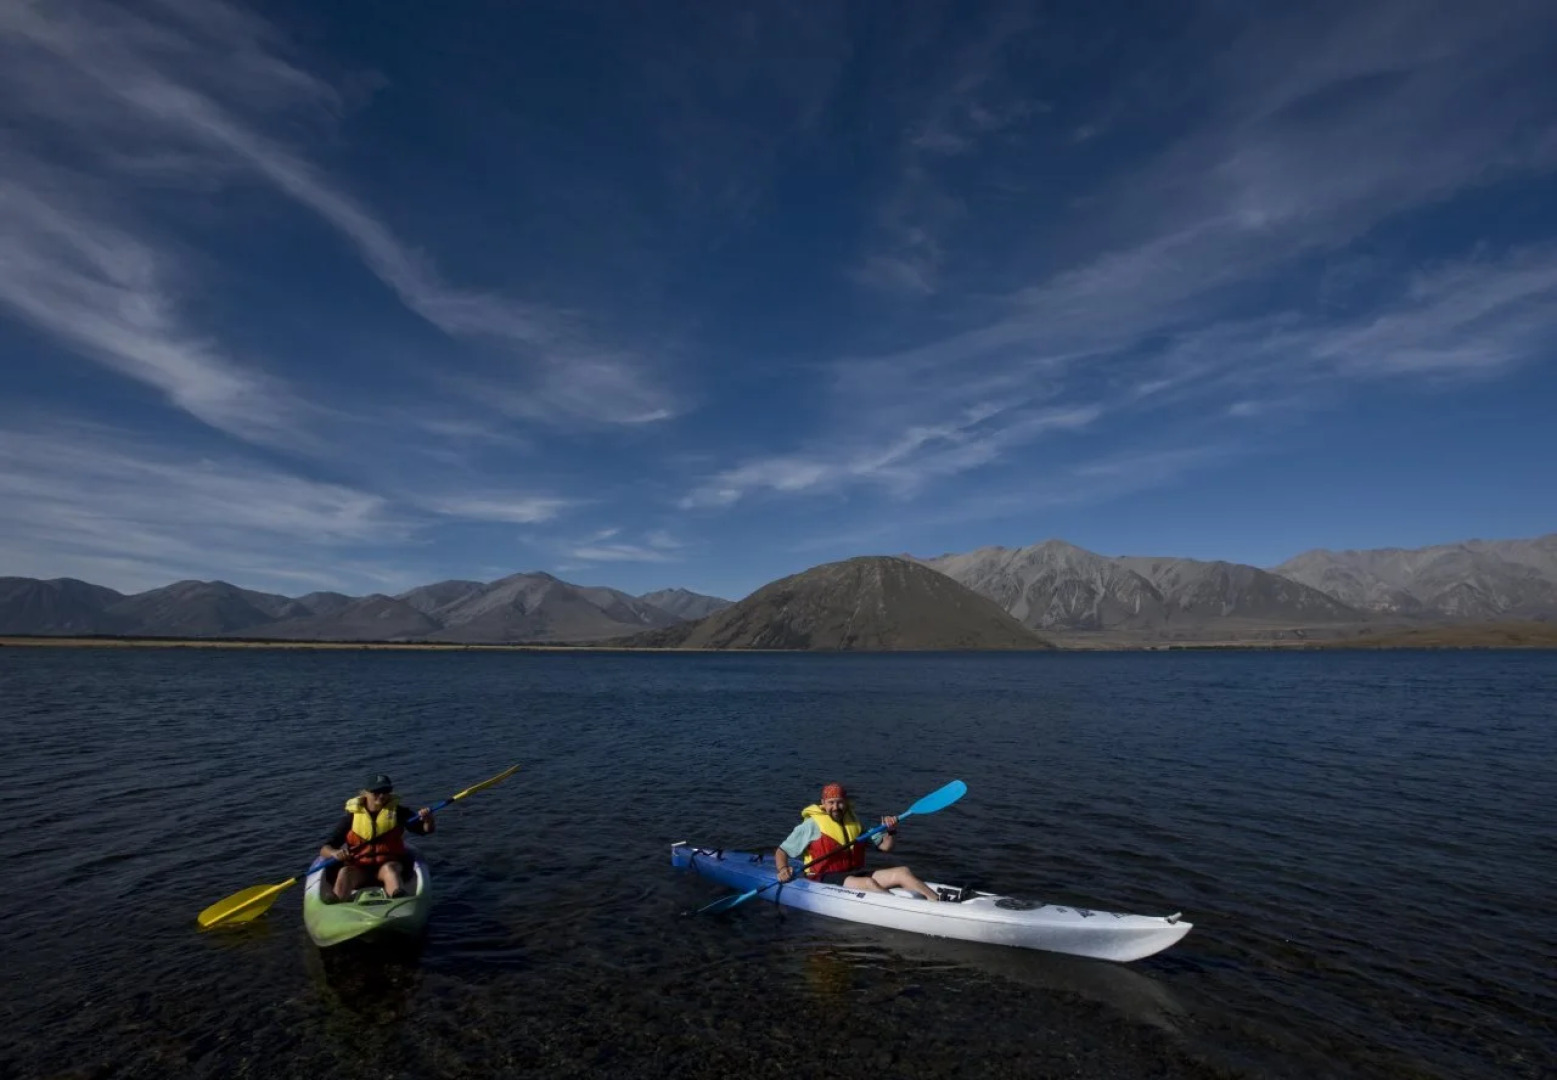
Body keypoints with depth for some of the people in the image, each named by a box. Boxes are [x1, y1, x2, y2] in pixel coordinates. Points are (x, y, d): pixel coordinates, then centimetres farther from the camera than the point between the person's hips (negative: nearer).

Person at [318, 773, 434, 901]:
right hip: (358, 868, 1)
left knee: (389, 868, -33)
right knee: (345, 873, -30)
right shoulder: (352, 817, 0)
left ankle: (399, 900, -59)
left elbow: (425, 830, -2)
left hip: (388, 863, -1)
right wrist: (334, 853, -24)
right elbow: (324, 849, 0)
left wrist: (427, 819, -25)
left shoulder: (397, 812, 2)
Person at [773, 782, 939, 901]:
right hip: (826, 880, -6)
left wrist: (891, 831, -6)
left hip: (856, 874, 6)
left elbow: (885, 846, 15)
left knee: (902, 872, -14)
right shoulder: (812, 825, -1)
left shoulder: (855, 823, 15)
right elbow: (781, 851, 0)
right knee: (868, 883, -34)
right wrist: (783, 869, -21)